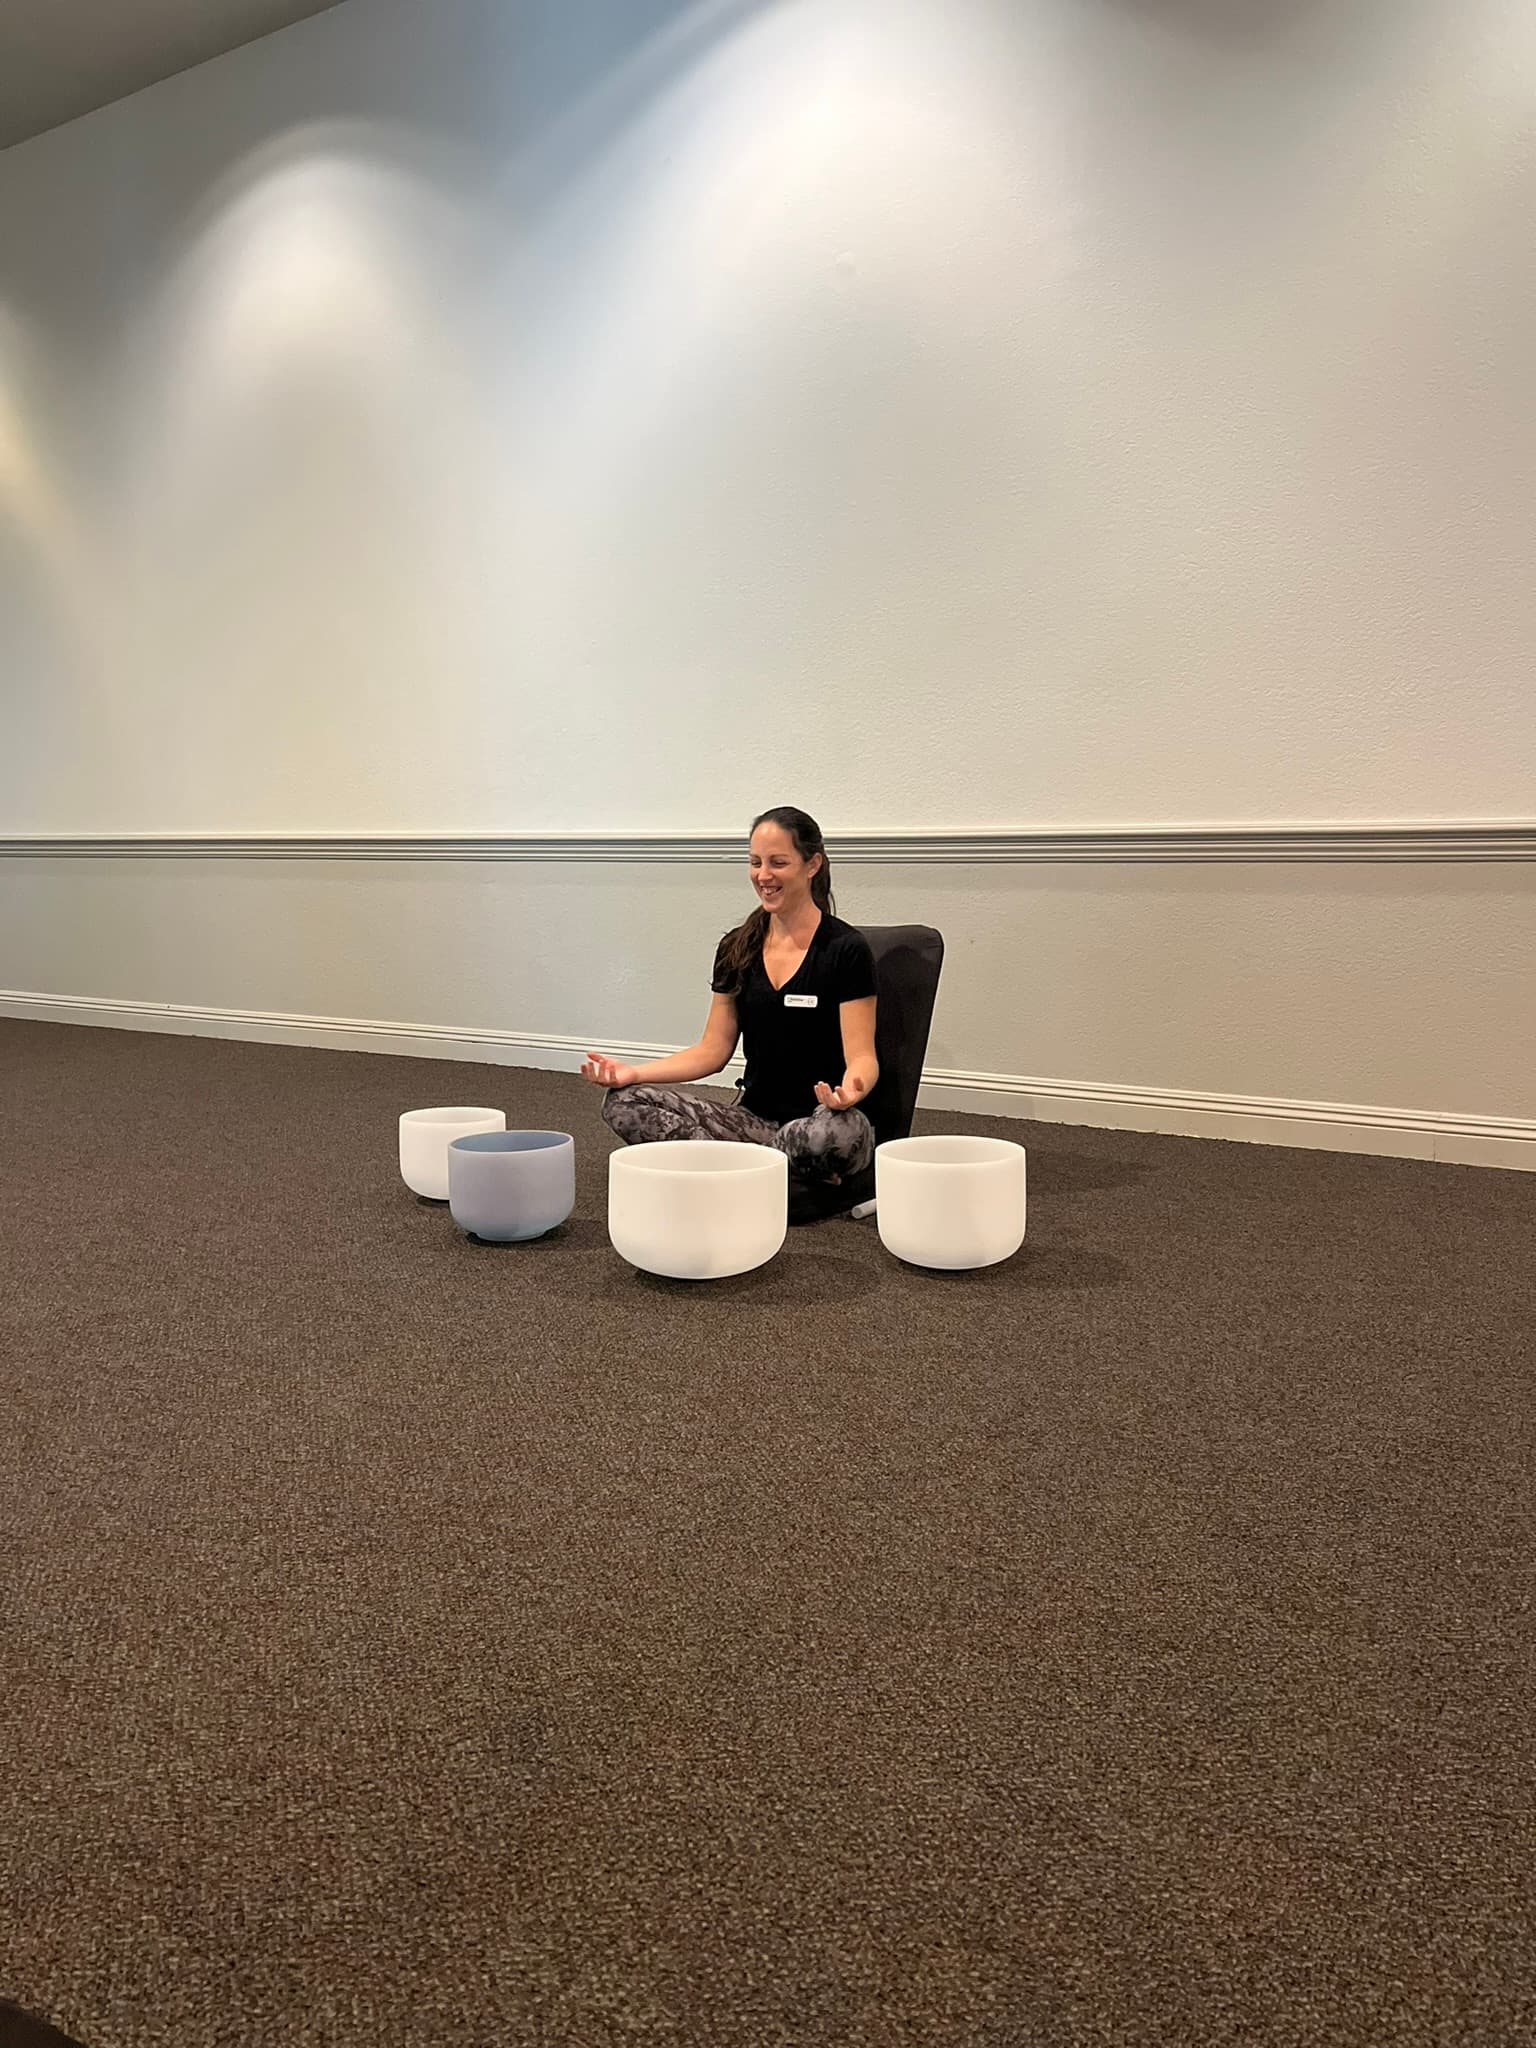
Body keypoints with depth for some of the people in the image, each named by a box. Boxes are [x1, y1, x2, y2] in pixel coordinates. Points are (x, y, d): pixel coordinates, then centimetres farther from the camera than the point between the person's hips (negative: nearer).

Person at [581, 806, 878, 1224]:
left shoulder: (846, 949, -8)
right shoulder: (736, 949, 8)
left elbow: (862, 1057, -11)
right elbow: (713, 1050, 8)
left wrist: (850, 1091, -35)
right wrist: (633, 1073, -6)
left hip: (818, 1121, -6)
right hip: (755, 1119, 6)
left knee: (830, 1134, -42)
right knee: (625, 1103, -16)